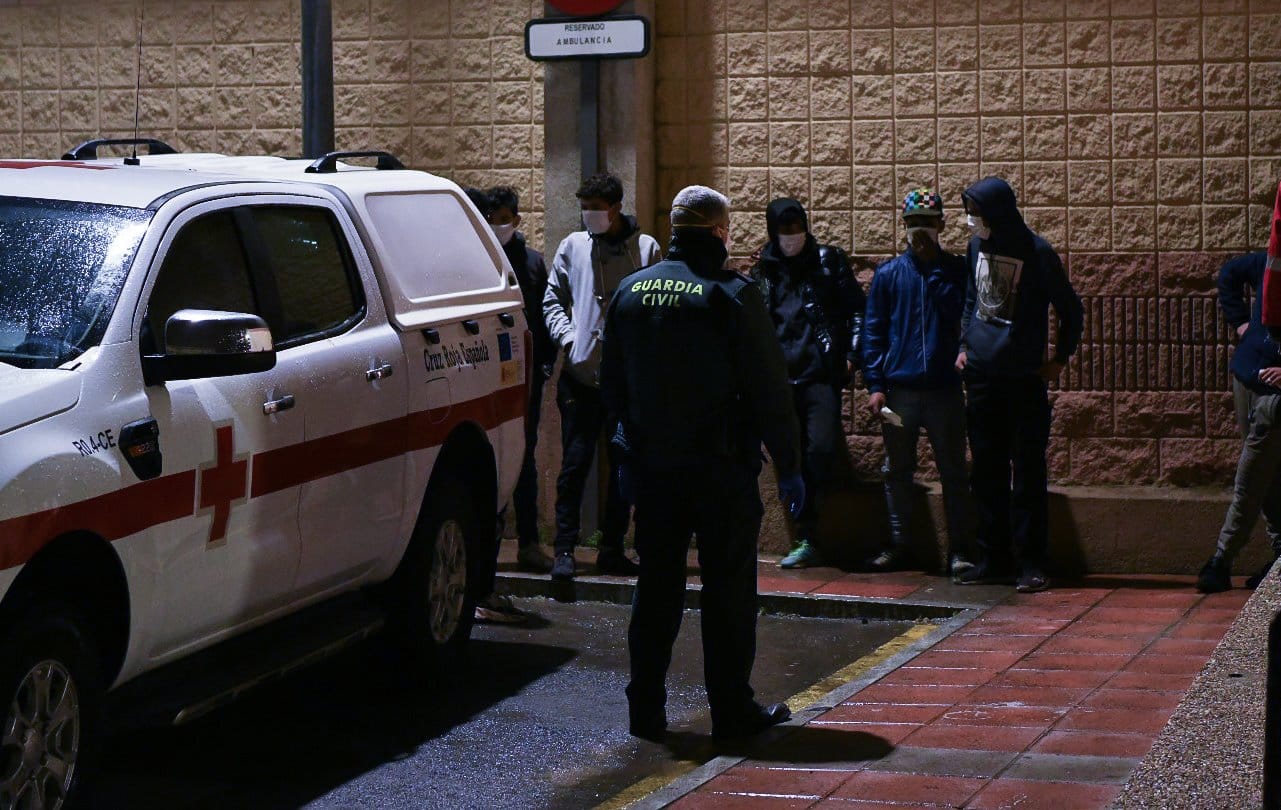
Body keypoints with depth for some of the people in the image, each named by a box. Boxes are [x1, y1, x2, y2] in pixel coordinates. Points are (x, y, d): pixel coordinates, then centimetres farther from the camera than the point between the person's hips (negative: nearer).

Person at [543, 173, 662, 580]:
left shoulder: (646, 248, 3)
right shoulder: (573, 246, 7)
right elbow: (553, 298, 14)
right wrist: (567, 336, -2)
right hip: (581, 375, 0)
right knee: (575, 463, -2)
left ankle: (612, 549, 16)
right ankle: (565, 549, 2)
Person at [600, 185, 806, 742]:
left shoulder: (631, 291, 6)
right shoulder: (733, 295, -11)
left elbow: (611, 385, 13)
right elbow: (769, 389, -11)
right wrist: (788, 465, -4)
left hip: (649, 466, 5)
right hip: (721, 466, -5)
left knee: (655, 587, 12)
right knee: (728, 590, 4)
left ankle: (645, 711, 15)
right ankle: (732, 712, 8)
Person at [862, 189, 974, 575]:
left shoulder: (958, 271, 5)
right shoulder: (888, 274, 7)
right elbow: (872, 331, 6)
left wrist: (964, 352, -14)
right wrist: (875, 385, -2)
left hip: (945, 388, -1)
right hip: (898, 390, 1)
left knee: (953, 472, 1)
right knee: (897, 471, 8)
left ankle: (957, 548, 6)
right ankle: (898, 545, 17)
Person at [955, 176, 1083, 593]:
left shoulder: (1037, 253, -9)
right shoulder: (977, 246, 6)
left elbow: (1071, 310, 0)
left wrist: (1060, 359, 1)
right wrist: (965, 345, 13)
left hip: (1024, 380, -5)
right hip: (981, 376, 5)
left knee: (1028, 473, -3)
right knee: (986, 472, 9)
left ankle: (1031, 563, 0)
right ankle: (993, 558, 17)